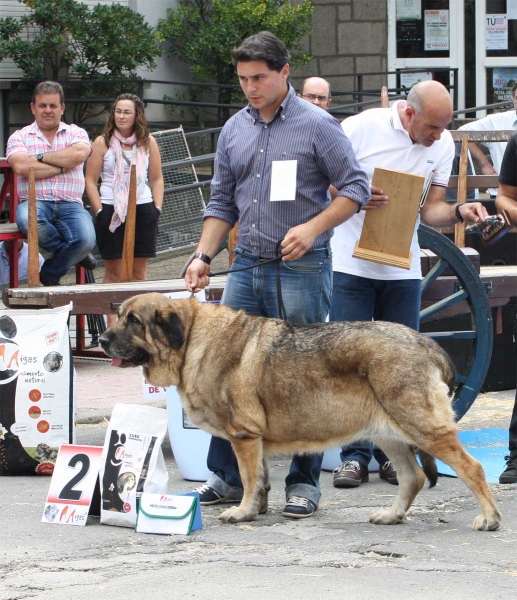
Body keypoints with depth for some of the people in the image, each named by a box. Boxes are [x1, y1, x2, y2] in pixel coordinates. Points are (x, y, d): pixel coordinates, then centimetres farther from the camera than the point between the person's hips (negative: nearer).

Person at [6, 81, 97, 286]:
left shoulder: (76, 133, 15)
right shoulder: (20, 137, 12)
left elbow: (79, 154, -10)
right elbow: (21, 166, -10)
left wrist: (41, 157, -4)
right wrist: (63, 166, -5)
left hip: (70, 205, 1)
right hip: (35, 202, -1)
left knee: (86, 240, -30)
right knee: (27, 219, -39)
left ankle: (50, 274, 1)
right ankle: (73, 254, -8)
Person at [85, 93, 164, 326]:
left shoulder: (148, 142, 9)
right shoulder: (103, 143, 2)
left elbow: (157, 179, 13)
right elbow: (90, 180, 0)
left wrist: (157, 208, 3)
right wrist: (100, 211, -9)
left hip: (143, 209, 2)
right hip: (111, 210, -2)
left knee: (139, 272, 3)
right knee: (114, 272, -1)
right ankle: (112, 323, 0)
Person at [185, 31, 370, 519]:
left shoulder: (317, 126, -5)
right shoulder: (234, 130, 11)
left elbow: (355, 188, -5)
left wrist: (313, 227, -18)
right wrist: (203, 256, 5)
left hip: (301, 268, -5)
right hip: (246, 264, 6)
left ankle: (304, 482, 7)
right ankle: (227, 477, 13)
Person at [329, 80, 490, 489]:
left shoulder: (442, 144, 1)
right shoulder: (362, 128, -11)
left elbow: (431, 210, 4)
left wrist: (459, 212, -16)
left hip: (402, 269, 3)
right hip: (351, 265, -3)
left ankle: (393, 454, 13)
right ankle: (355, 455, 5)